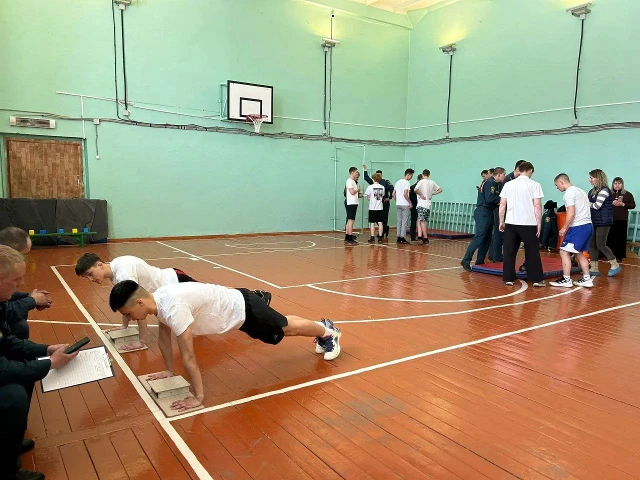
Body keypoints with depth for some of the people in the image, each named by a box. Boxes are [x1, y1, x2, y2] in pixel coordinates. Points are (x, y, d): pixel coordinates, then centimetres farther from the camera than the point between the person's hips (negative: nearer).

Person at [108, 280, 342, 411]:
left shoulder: (173, 308, -36)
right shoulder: (158, 299, -7)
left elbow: (188, 357, -32)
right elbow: (163, 338, 9)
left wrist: (198, 397, -25)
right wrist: (169, 371, 15)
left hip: (242, 309, -8)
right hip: (235, 304, 8)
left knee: (286, 329, 14)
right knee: (282, 326, 26)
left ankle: (329, 332, 39)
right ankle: (323, 326, 48)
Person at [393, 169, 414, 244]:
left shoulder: (398, 182, 13)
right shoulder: (407, 182, -11)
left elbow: (393, 194, 13)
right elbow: (405, 194, -19)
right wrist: (410, 202, -9)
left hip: (398, 204, 8)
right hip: (405, 205, -8)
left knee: (399, 221, 12)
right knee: (404, 221, -2)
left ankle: (398, 237, 14)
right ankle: (402, 238, -3)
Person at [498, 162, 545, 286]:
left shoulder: (508, 185, 6)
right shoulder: (534, 185, -2)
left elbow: (502, 205, 5)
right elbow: (537, 206, -6)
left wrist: (501, 222, 12)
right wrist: (539, 224, -1)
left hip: (511, 223, 2)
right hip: (529, 224, -2)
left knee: (509, 252, 8)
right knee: (532, 252, 7)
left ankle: (508, 278, 9)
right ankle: (537, 279, 10)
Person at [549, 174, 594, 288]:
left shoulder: (569, 193, -11)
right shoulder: (580, 191, 19)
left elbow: (571, 213, -20)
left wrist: (564, 228, -9)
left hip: (578, 227, -10)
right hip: (588, 225, 10)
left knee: (564, 252, -2)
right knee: (579, 253, 19)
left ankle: (566, 280, 1)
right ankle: (586, 279, 19)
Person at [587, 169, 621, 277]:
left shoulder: (604, 190, -11)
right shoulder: (592, 191, 12)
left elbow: (597, 205, -19)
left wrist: (587, 203, -5)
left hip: (603, 222, -8)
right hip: (594, 222, 8)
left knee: (601, 245, -6)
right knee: (592, 245, 6)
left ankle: (615, 266, 10)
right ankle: (594, 268, 13)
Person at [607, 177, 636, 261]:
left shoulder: (627, 194, 5)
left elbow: (633, 205, 3)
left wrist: (623, 204, -12)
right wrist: (612, 203, -13)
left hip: (622, 220, 0)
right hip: (610, 219, 1)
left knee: (621, 238, 1)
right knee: (610, 237, 1)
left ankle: (619, 256, 9)